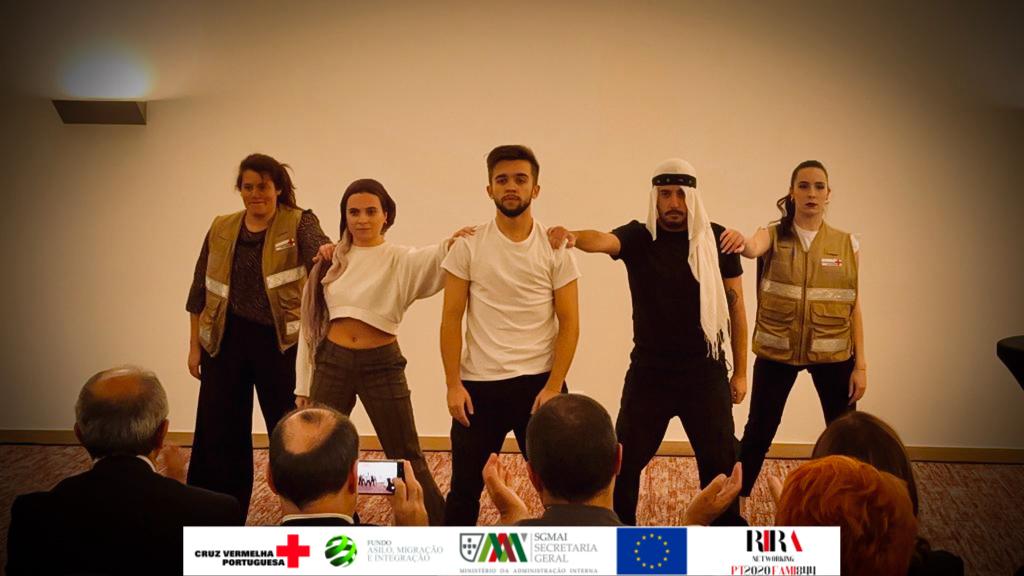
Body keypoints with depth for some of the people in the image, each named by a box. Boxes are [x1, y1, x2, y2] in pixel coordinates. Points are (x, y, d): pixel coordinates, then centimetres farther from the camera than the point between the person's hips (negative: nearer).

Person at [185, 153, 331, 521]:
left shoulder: (298, 224, -4)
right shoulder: (221, 230, 6)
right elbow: (201, 290, 11)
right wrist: (195, 344, 9)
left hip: (279, 343, -3)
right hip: (226, 341, 3)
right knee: (219, 435, 9)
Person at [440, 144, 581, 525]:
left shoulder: (555, 248, -1)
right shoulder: (467, 247, 0)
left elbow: (569, 324, -2)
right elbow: (451, 319, 1)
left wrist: (553, 387, -10)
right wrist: (453, 384, -6)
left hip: (538, 382, 0)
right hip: (478, 384, 1)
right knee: (465, 487, 11)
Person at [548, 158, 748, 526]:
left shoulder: (717, 239, -3)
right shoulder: (637, 237, -4)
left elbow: (735, 304, 3)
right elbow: (603, 240, -26)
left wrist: (740, 371, 4)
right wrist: (574, 237, -51)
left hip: (706, 373, 0)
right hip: (648, 372, 0)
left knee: (719, 463, 10)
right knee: (625, 461, 7)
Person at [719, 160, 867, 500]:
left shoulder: (846, 244, 1)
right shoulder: (774, 236, -3)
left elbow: (854, 306, 2)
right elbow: (753, 248, -28)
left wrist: (861, 365, -2)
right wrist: (741, 242, -53)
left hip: (833, 352, 1)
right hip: (776, 351, -1)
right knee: (757, 434, 5)